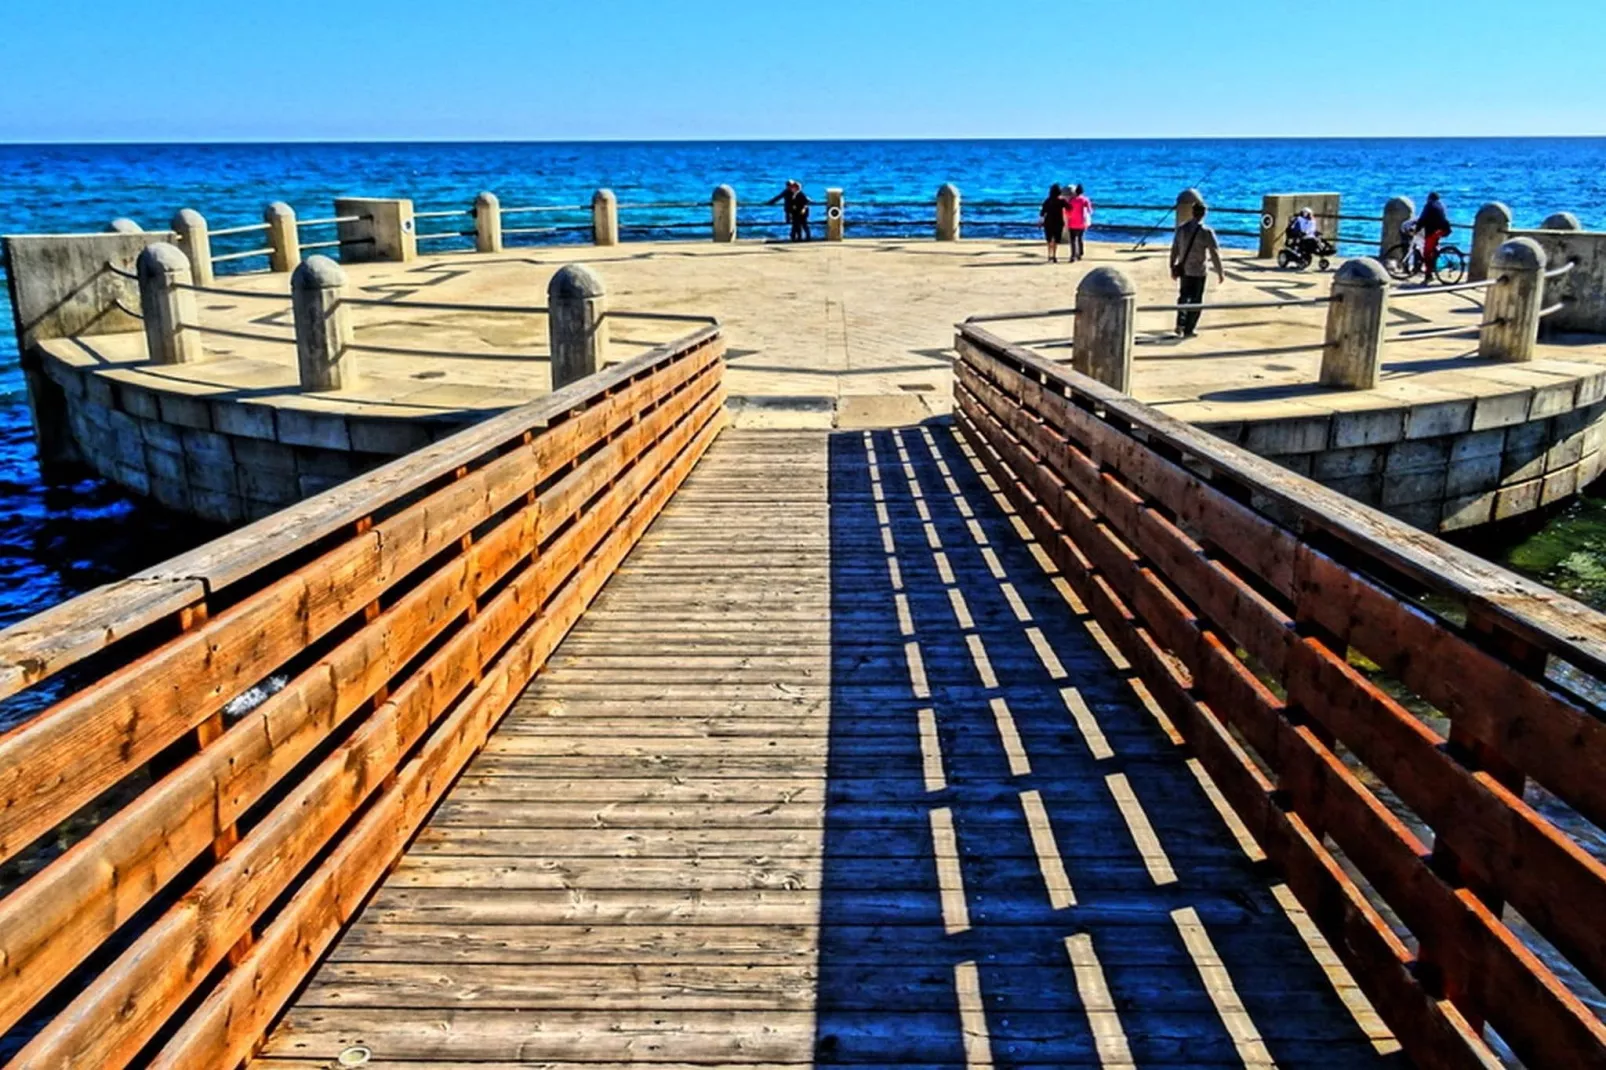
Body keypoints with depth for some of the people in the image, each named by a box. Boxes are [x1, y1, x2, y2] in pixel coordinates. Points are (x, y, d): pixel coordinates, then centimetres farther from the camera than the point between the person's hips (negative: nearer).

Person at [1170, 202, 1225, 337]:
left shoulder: (1181, 229, 0)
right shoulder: (1206, 232, -14)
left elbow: (1174, 249, 5)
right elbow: (1215, 254, -12)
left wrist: (1173, 267, 16)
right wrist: (1220, 272, -4)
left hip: (1183, 270, 4)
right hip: (1198, 272, -4)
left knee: (1183, 297, 21)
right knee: (1195, 301, 7)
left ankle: (1180, 325, 22)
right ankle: (1188, 330, 11)